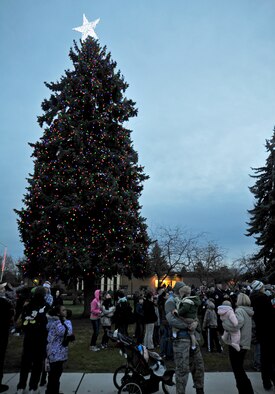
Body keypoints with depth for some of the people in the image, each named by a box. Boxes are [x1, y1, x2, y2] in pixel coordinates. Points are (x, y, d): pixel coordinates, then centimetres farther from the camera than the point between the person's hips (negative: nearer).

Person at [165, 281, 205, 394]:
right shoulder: (171, 301, -7)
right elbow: (172, 319, -20)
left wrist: (196, 322, -8)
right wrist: (188, 325, -21)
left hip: (192, 337, 8)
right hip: (180, 338, -8)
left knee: (198, 364, 16)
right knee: (183, 369, -2)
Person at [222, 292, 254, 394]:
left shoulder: (240, 310, -17)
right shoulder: (247, 312, 11)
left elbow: (236, 324, -35)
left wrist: (225, 321, -18)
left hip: (237, 344, -9)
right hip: (244, 344, 9)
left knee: (238, 371, 3)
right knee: (239, 369, 23)